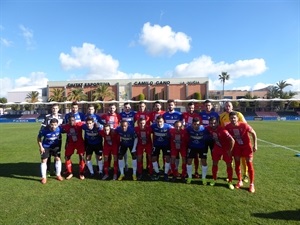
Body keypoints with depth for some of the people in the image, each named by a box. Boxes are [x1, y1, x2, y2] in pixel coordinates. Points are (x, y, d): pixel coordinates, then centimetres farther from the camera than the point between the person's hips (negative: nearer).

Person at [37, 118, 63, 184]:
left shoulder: (59, 129, -27)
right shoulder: (44, 130, -28)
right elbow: (39, 137, -11)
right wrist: (40, 147, -13)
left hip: (55, 146, 2)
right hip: (46, 146, -1)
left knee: (58, 158, 0)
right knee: (44, 160, -2)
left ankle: (58, 175, 17)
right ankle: (44, 177, 13)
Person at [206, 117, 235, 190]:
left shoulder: (222, 130, -33)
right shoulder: (208, 129, -17)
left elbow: (232, 140, -31)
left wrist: (230, 150, -21)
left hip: (226, 148, -4)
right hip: (217, 147, 4)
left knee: (229, 165, 2)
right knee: (214, 163, 8)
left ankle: (230, 182, 15)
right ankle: (214, 179, 25)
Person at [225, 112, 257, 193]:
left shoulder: (244, 125, -27)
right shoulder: (228, 127, -18)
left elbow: (253, 133, -13)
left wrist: (255, 145, -12)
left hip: (246, 145, -3)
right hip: (236, 146, 3)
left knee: (249, 164, 0)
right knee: (237, 164, 6)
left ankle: (252, 184, 12)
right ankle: (240, 181, 24)